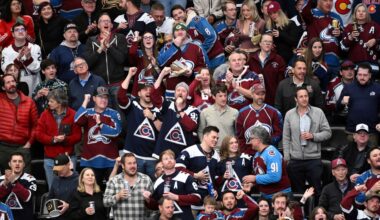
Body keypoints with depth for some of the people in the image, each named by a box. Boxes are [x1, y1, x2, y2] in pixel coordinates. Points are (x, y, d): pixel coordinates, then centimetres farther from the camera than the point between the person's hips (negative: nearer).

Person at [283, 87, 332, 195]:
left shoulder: (318, 112, 1)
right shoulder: (289, 114, 5)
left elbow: (327, 133, 2)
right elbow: (286, 138, 5)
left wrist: (313, 136, -14)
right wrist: (287, 158, -1)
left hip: (314, 159, -1)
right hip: (295, 160, 1)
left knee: (317, 190, 2)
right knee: (297, 191, 9)